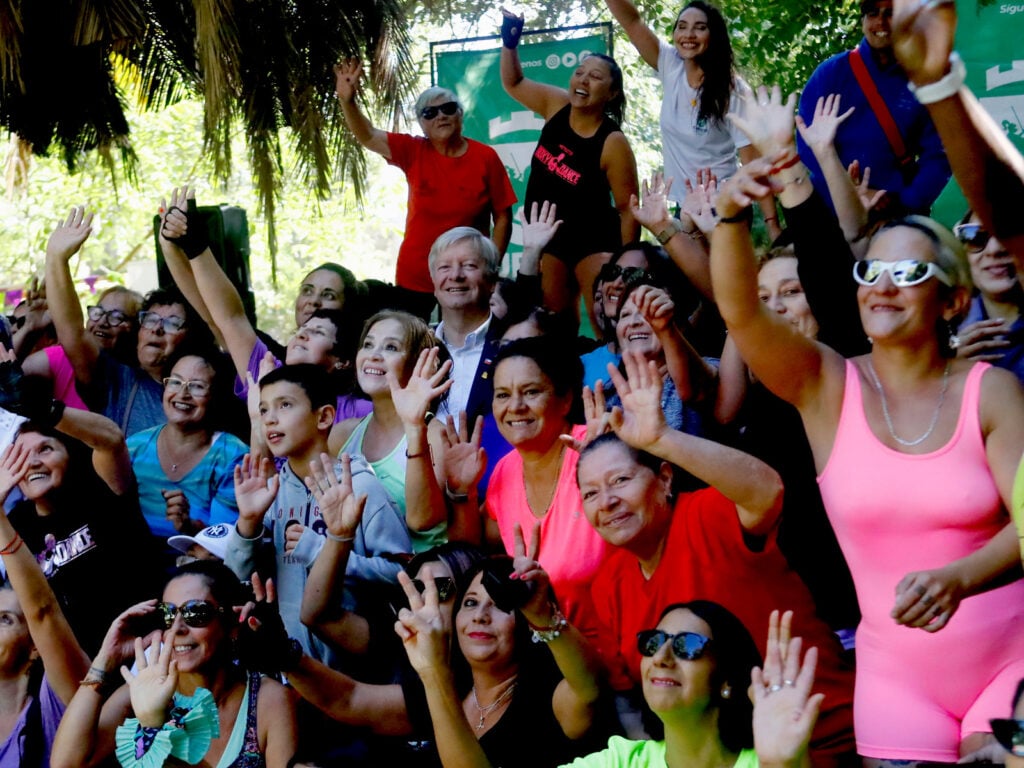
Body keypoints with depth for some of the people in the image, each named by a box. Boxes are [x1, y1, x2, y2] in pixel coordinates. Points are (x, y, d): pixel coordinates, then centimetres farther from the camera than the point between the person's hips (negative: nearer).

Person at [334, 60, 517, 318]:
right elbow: (367, 136, -10)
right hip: (415, 276, 1)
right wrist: (347, 100, -28)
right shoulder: (413, 152, -1)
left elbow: (503, 217, -3)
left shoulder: (485, 157, -5)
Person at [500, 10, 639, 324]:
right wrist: (509, 42, -2)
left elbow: (628, 209, -16)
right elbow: (514, 83, 14)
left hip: (594, 241, -6)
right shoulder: (557, 106, -4)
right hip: (547, 238, 6)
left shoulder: (613, 143, -20)